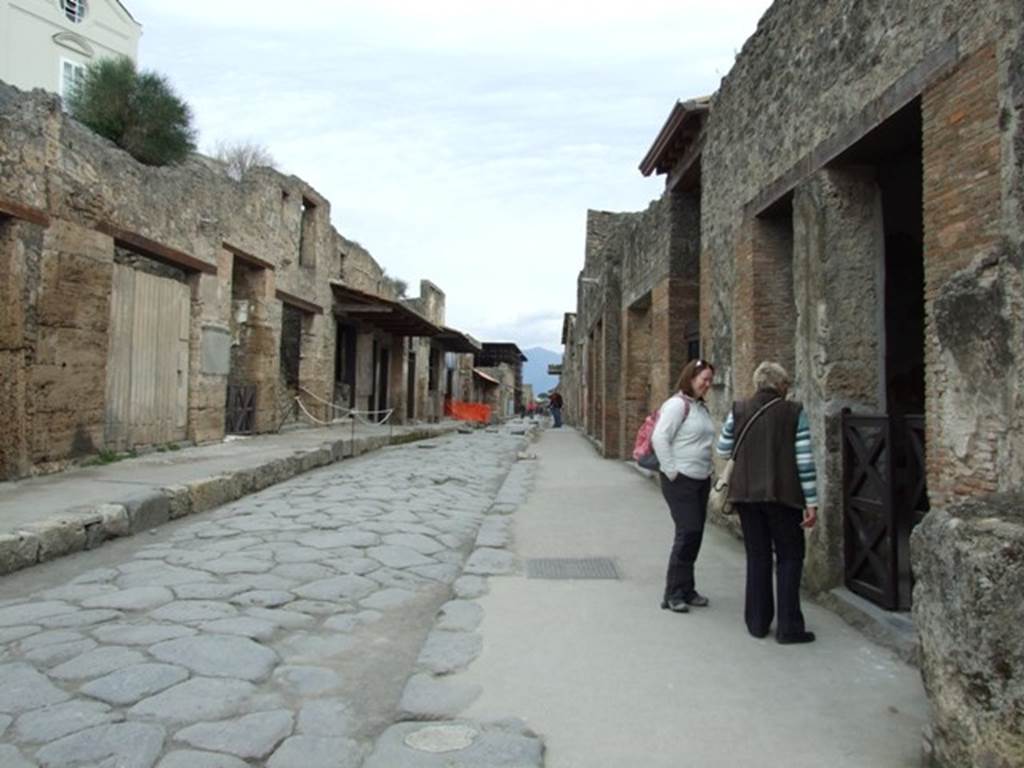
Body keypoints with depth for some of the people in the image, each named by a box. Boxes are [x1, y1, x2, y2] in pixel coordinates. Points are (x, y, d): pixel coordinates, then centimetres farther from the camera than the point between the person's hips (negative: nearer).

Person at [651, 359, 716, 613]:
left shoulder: (702, 408, 14)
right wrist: (671, 472, -17)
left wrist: (708, 470, 13)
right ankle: (674, 594, 0)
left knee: (695, 534, 11)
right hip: (680, 480, -8)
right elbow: (659, 439, -19)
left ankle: (687, 590, 21)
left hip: (701, 480, 8)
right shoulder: (677, 404, -13)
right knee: (687, 532, -9)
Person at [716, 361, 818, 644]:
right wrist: (811, 502, -5)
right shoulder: (794, 412, -6)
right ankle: (788, 626, 8)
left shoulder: (739, 410, 0)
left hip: (746, 494, 3)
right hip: (782, 495, -3)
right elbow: (805, 460, -8)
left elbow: (722, 449, 7)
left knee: (757, 557, 14)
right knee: (789, 557, 9)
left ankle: (758, 622, 19)